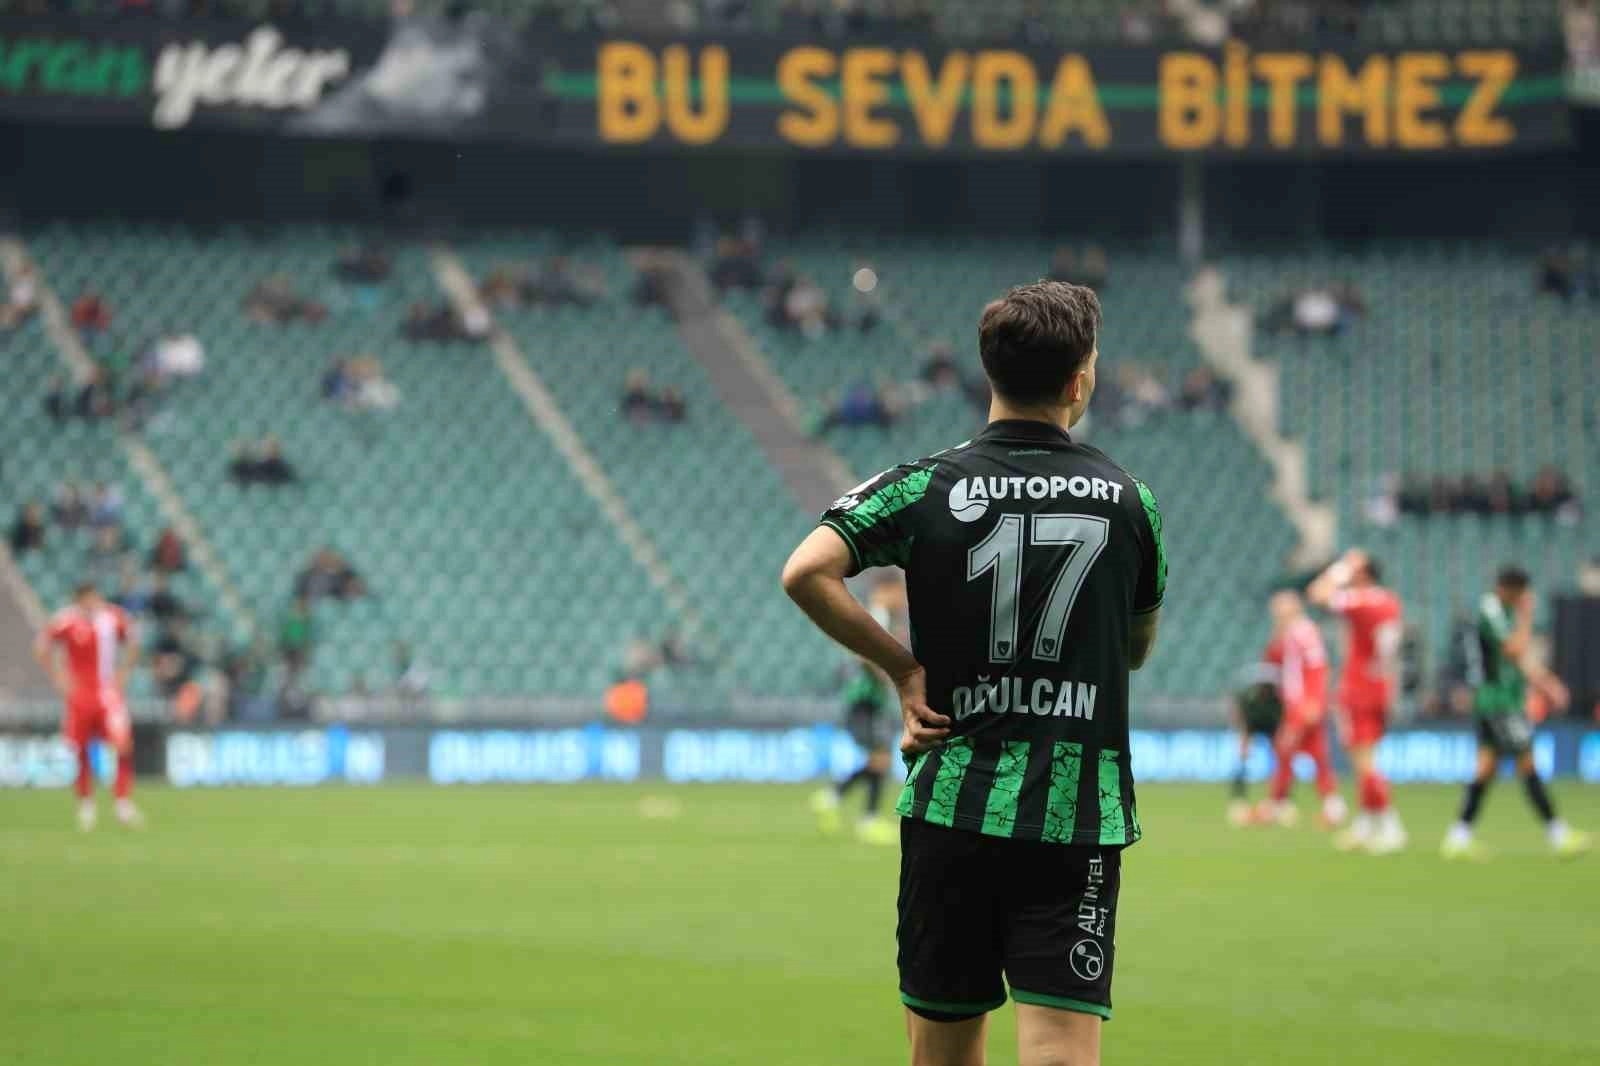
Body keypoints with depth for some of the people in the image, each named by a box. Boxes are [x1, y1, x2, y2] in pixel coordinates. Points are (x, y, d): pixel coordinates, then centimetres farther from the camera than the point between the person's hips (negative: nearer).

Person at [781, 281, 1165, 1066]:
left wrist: (903, 667, -3)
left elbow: (805, 572, -14)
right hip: (1078, 817, -1)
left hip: (951, 806, 1)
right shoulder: (1130, 501, 4)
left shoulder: (926, 487, 0)